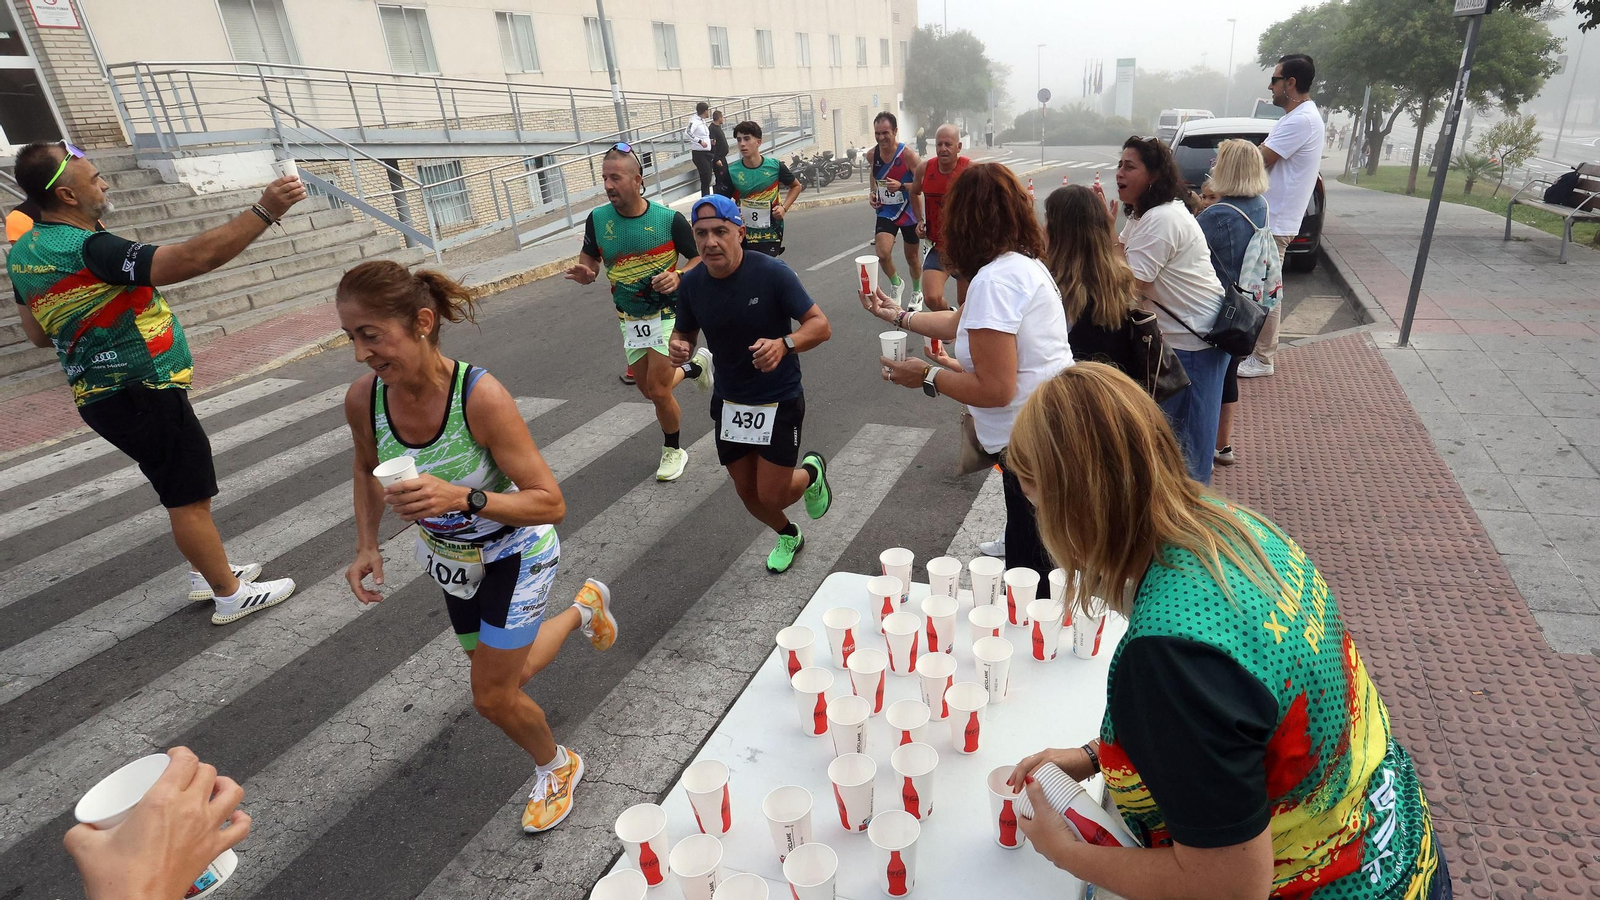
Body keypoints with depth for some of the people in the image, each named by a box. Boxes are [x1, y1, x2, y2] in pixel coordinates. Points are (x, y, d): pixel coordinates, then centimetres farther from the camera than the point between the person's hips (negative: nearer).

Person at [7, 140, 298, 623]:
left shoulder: (23, 252, 9)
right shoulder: (88, 249, -23)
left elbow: (37, 333, 18)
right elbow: (193, 257, -35)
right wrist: (264, 211, -33)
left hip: (101, 395, 10)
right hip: (142, 395, -9)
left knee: (187, 488, 20)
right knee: (189, 497, -1)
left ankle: (208, 574, 32)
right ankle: (231, 596, 10)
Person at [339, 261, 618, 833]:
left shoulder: (481, 397, -35)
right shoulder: (362, 399, -18)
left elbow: (551, 504, -32)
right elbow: (367, 469, 6)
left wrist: (463, 498, -46)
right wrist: (367, 545, -6)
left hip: (515, 554, -6)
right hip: (449, 556, 6)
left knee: (493, 697, 0)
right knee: (501, 677, 22)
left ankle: (557, 767, 34)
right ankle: (583, 610, 51)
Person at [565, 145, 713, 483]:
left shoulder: (669, 218, -15)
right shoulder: (597, 218, -6)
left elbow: (700, 258, -6)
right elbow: (589, 258, 7)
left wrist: (679, 277, -26)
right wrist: (586, 272, -17)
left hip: (667, 315, -5)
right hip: (630, 321, 5)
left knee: (657, 390, -8)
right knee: (648, 389, 12)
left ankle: (673, 451, 19)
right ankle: (694, 366, 43)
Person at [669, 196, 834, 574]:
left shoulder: (772, 273, -21)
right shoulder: (692, 283, -8)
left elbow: (821, 325, -19)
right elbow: (683, 333, 6)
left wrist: (784, 344, -39)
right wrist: (679, 346, -19)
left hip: (779, 401, -5)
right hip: (728, 403, 5)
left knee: (772, 496, -4)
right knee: (748, 492, 16)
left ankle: (812, 471, 31)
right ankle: (789, 536, 48)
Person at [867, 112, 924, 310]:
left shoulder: (908, 155, -20)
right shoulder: (872, 154, -5)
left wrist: (901, 186, -36)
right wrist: (872, 193, 1)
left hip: (908, 212, -3)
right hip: (885, 212, 3)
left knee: (911, 256, 13)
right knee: (883, 254, -18)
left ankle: (917, 293, 39)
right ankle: (896, 284, 13)